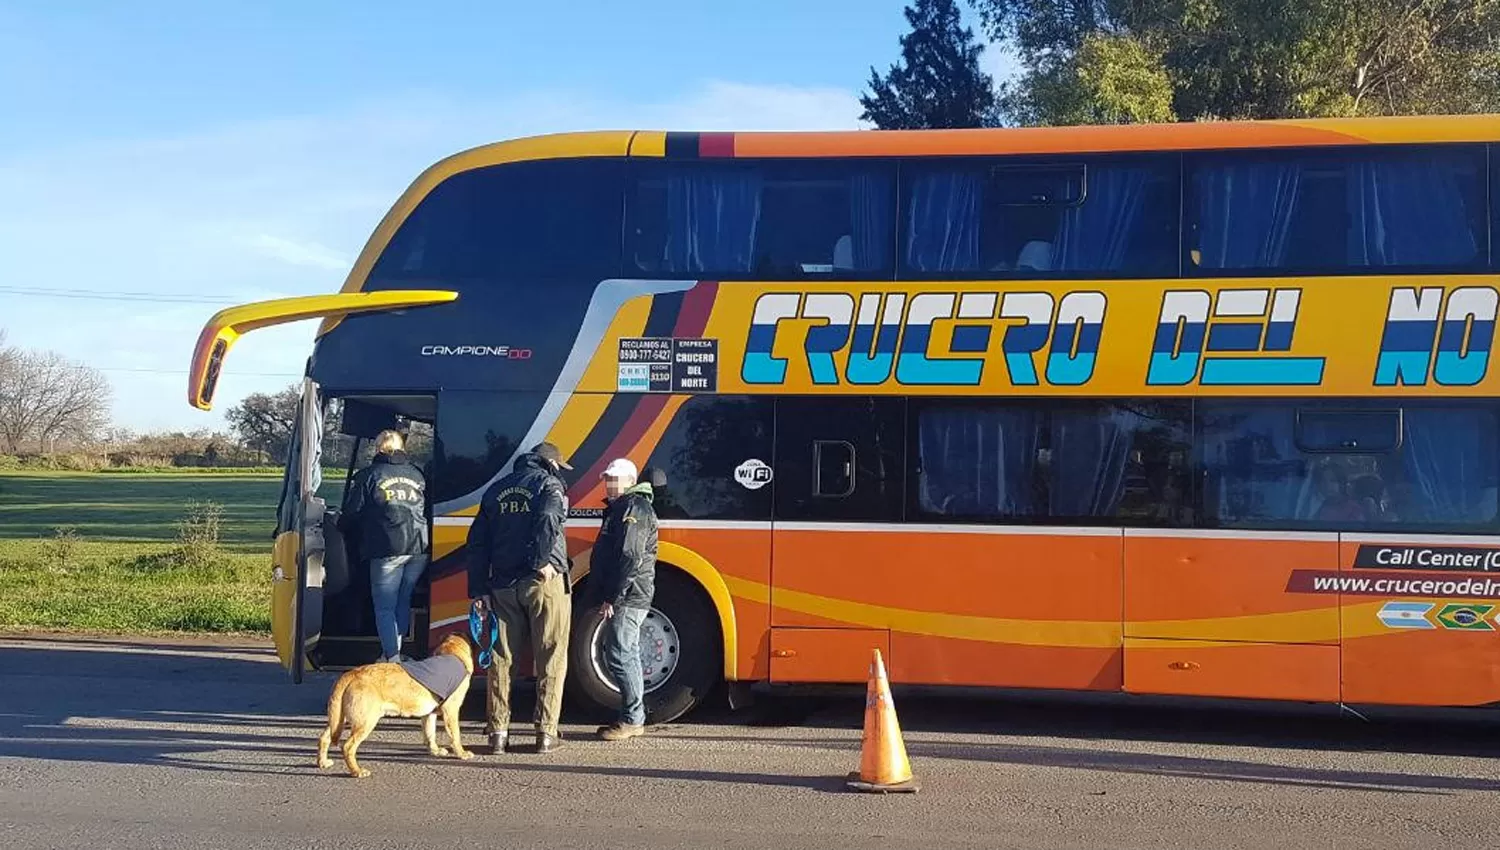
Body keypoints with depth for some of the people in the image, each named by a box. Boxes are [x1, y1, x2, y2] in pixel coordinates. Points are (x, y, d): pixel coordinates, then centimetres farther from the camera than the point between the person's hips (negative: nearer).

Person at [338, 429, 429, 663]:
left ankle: (392, 657, -5)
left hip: (387, 549, -5)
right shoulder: (417, 475, 19)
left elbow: (351, 515, 5)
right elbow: (428, 511, 23)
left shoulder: (368, 476, 5)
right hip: (419, 548, 5)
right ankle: (396, 650, 23)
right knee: (403, 601, 19)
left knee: (385, 608, 3)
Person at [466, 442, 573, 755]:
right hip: (543, 582, -5)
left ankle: (498, 731, 9)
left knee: (501, 658, 10)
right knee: (551, 658, 2)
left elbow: (477, 541, 14)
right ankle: (546, 732, 1)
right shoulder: (549, 485, 1)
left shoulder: (496, 490, 19)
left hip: (503, 586, 5)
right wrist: (543, 561, -21)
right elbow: (548, 518, -22)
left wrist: (478, 588, 13)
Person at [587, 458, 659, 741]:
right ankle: (634, 719, 19)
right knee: (626, 656, 13)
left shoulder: (634, 508, -13)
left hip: (628, 598, -11)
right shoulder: (619, 508, 21)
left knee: (619, 656, -11)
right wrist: (608, 597, 16)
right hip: (626, 599, 11)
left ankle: (631, 720, -7)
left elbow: (631, 558, -21)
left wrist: (612, 598, -21)